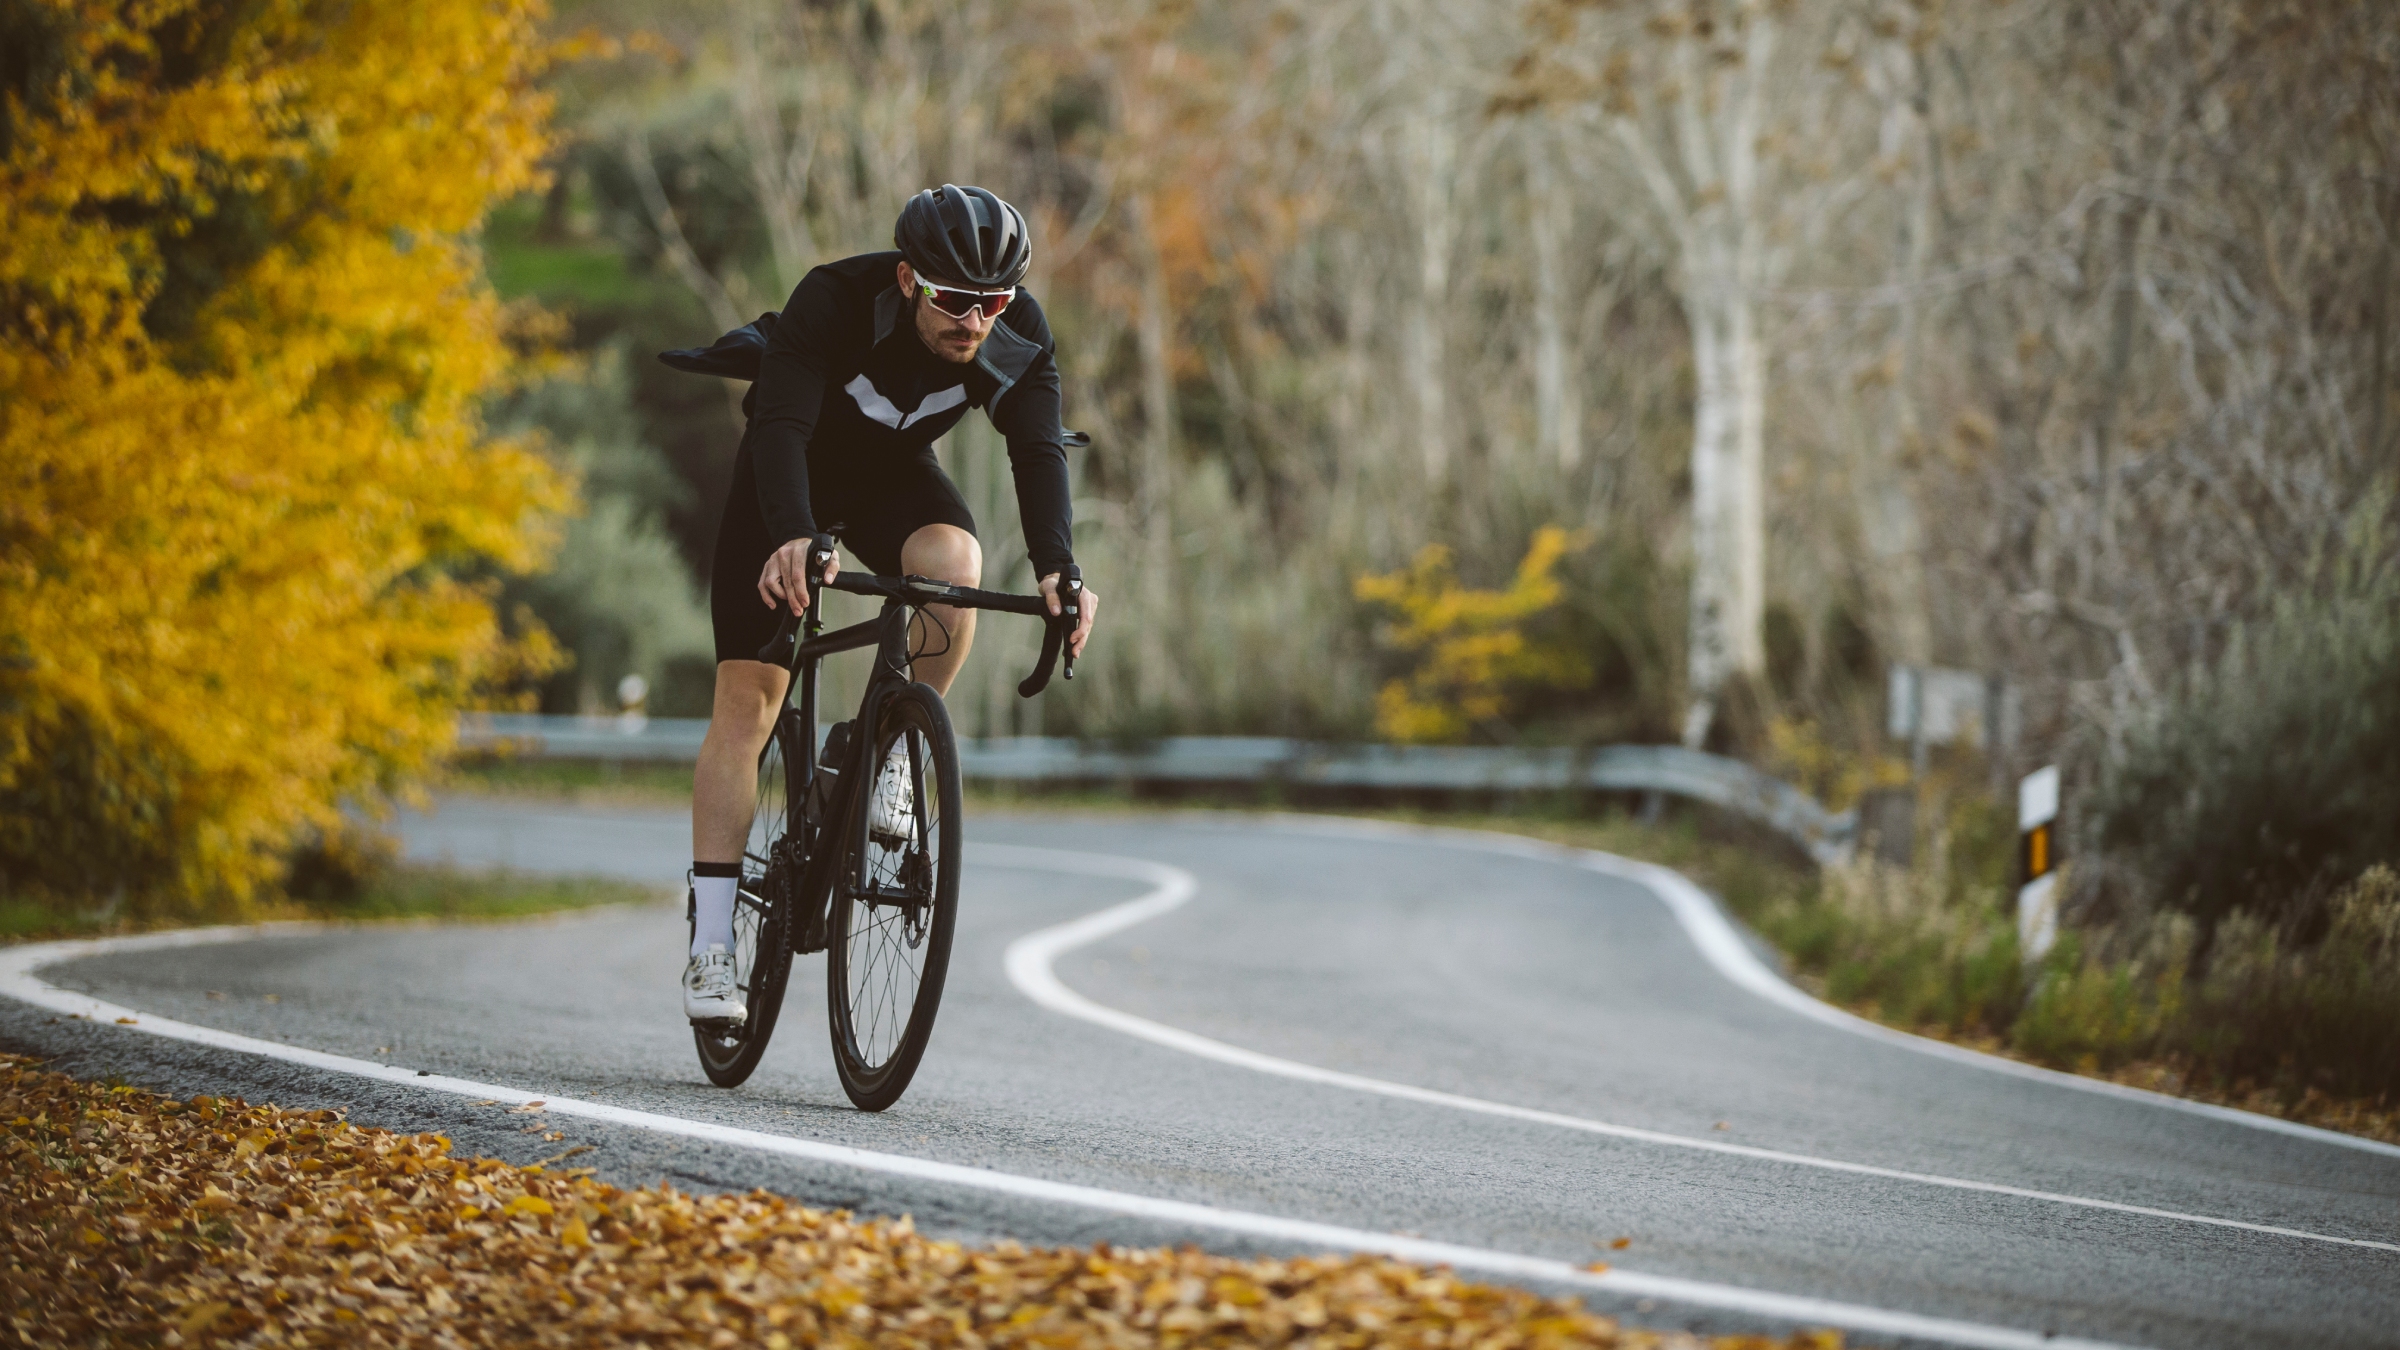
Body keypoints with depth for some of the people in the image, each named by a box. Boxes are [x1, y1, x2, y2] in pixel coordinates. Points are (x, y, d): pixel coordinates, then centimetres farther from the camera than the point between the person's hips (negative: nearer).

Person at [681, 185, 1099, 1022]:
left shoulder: (1019, 339, -25)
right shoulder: (832, 303, -35)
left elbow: (1038, 450, -32)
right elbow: (780, 427, -45)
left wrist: (1056, 567, -49)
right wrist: (794, 537, -63)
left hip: (894, 478, 2)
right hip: (790, 480, -2)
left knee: (953, 562, -33)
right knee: (746, 703, -10)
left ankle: (894, 752, -9)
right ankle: (710, 950, -7)